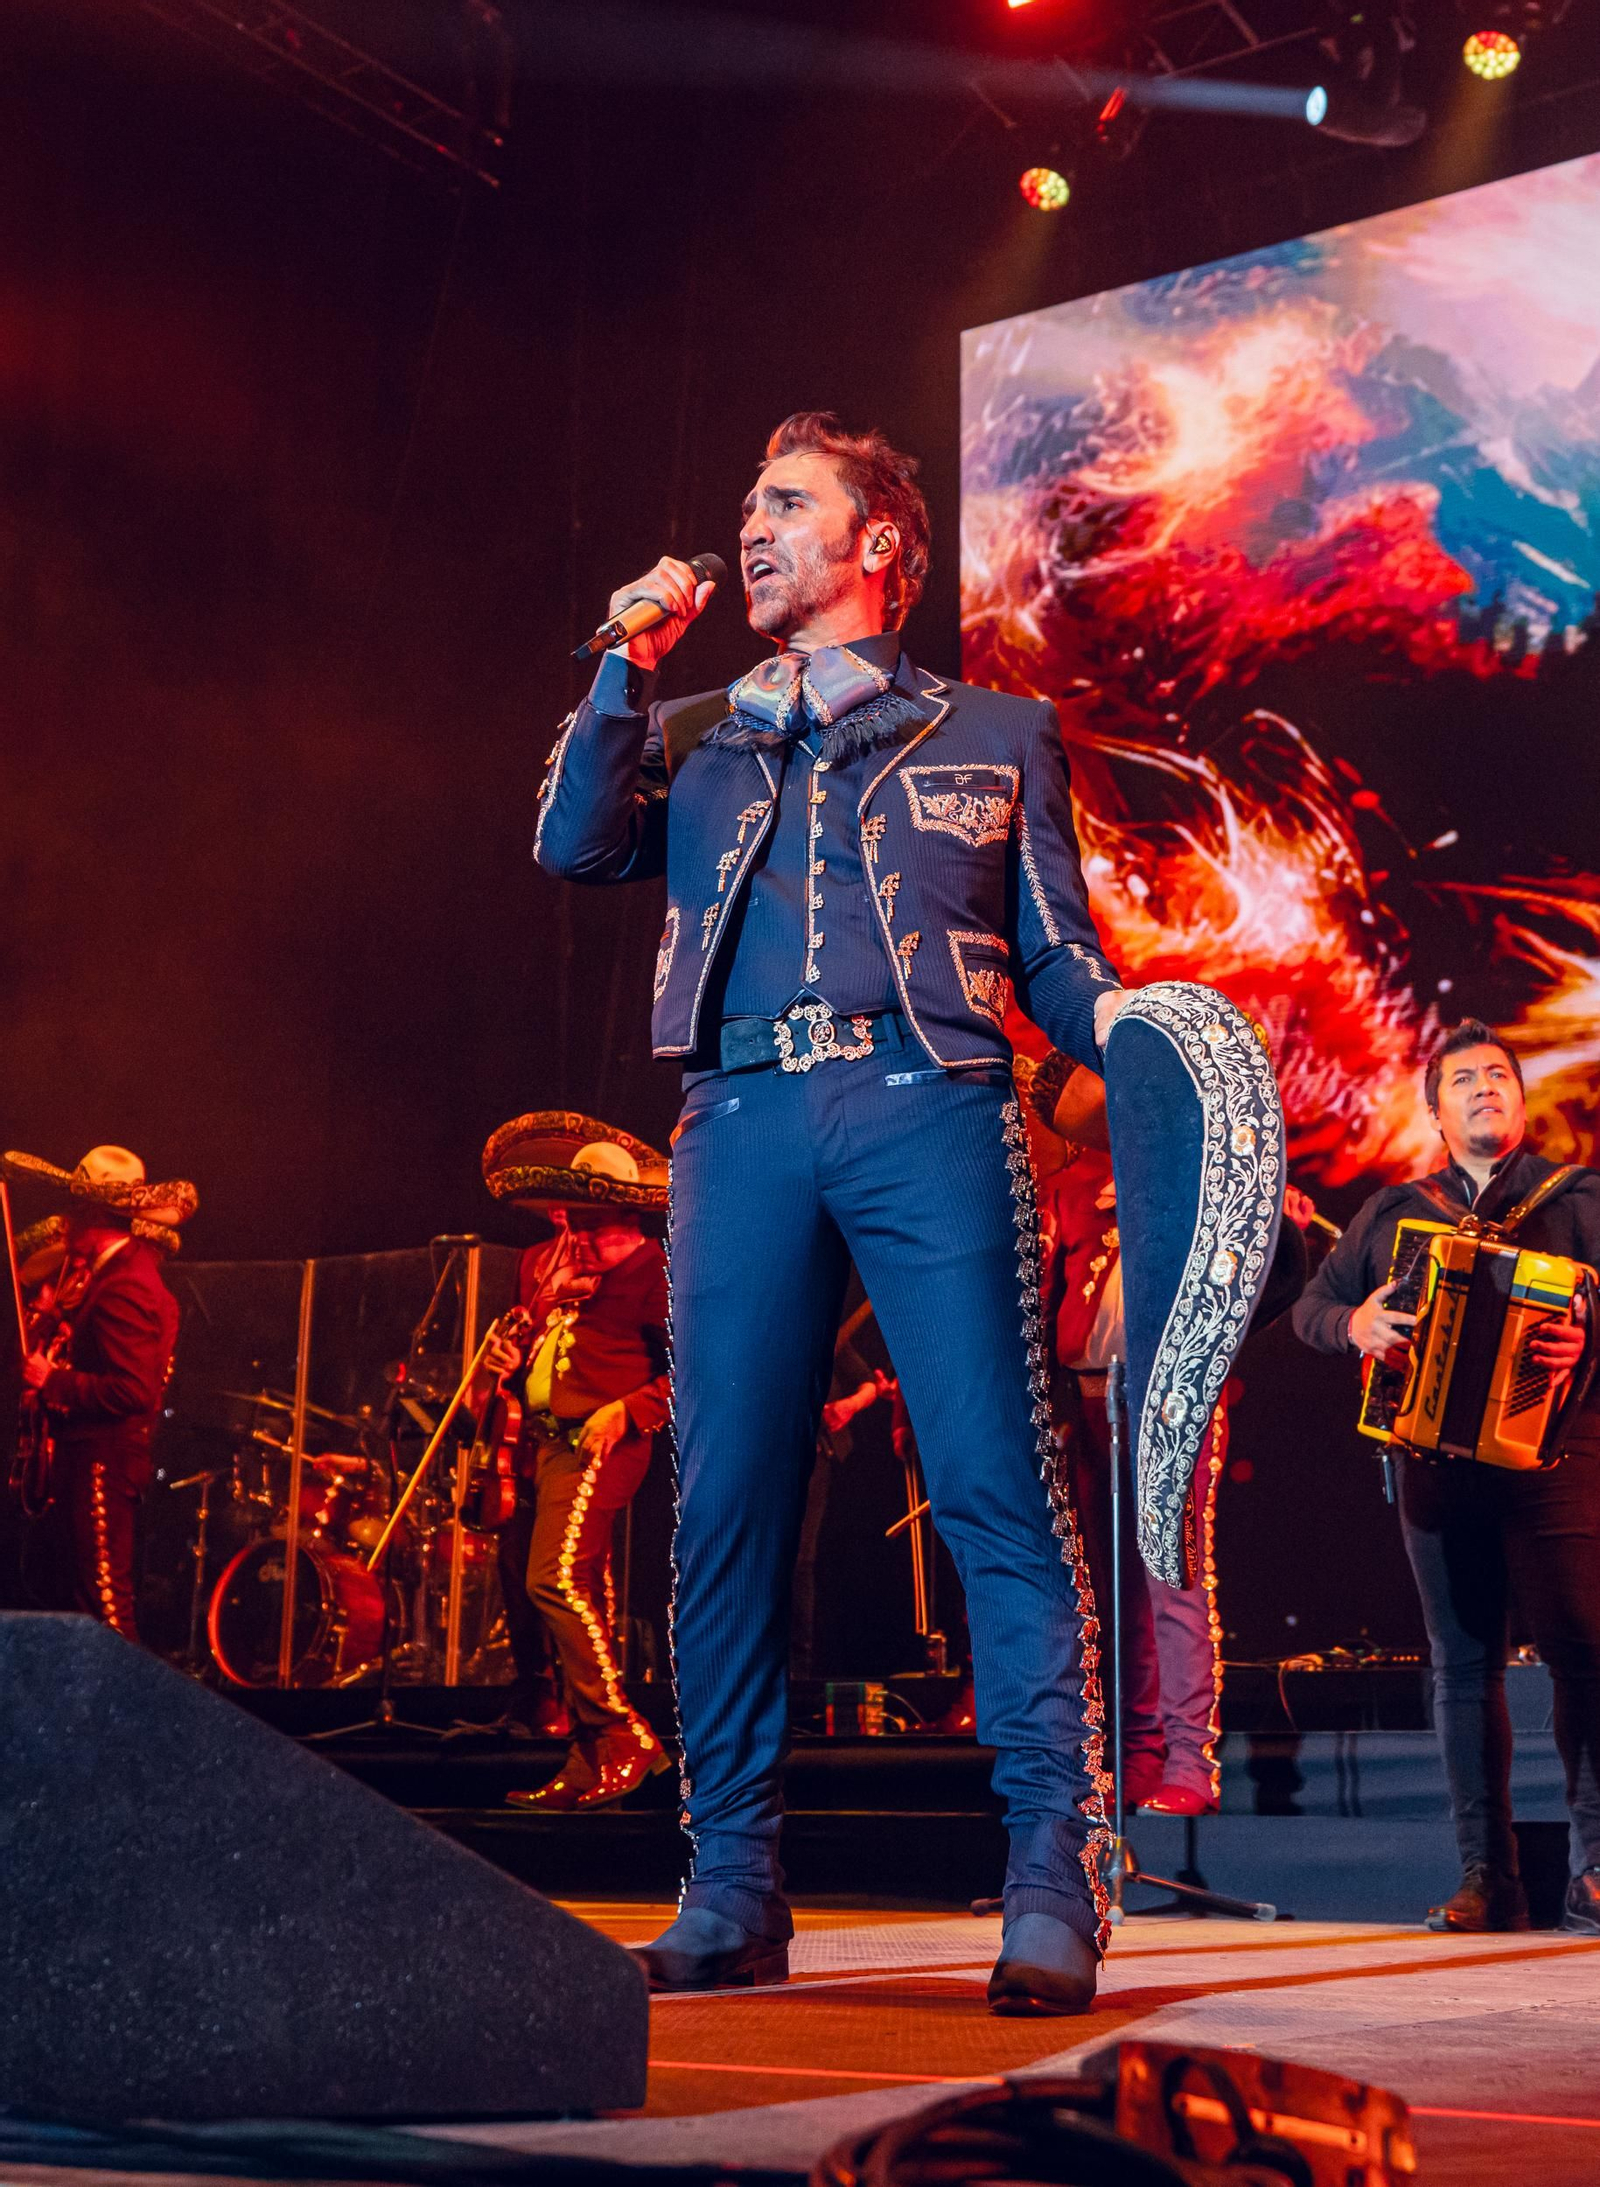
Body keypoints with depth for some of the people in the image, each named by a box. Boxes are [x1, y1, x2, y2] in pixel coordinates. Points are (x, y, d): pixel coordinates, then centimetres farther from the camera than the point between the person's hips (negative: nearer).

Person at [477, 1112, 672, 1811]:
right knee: (519, 1579, 11)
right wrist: (509, 1363, 8)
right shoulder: (541, 1261, 17)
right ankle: (544, 1710, 34)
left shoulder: (649, 1265, -5)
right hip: (535, 1438, 8)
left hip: (597, 1443, -8)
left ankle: (619, 1739, -19)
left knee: (557, 1578, -22)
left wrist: (627, 1412, -19)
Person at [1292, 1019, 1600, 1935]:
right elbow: (1311, 1305, 16)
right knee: (1464, 1665, 3)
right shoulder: (1393, 1212, 15)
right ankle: (1489, 1875, 7)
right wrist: (1352, 1325, -6)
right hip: (1437, 1466, 3)